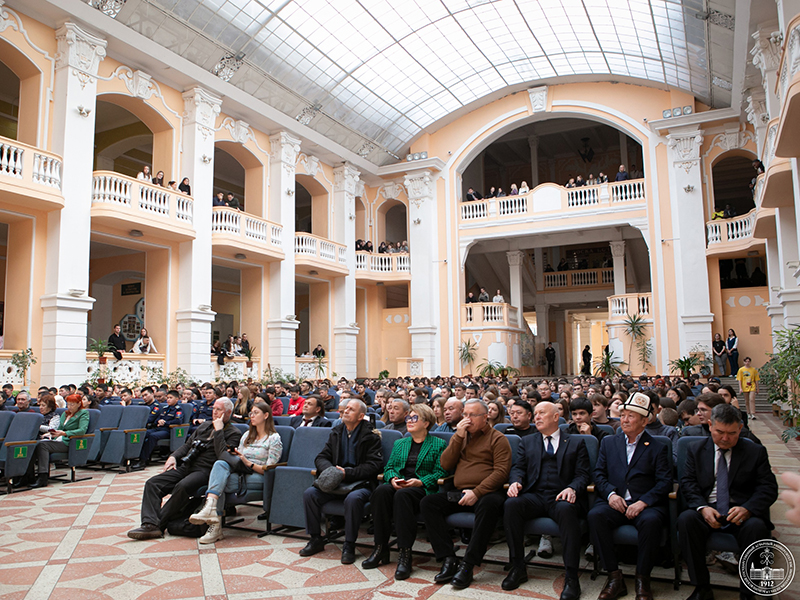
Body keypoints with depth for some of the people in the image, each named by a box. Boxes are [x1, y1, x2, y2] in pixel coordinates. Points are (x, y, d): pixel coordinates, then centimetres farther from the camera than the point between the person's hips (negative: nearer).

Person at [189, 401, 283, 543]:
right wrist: (233, 455, -1)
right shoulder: (246, 435, 24)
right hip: (241, 474, 5)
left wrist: (247, 462, -14)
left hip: (258, 478, -5)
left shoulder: (274, 438, 3)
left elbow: (268, 470, -4)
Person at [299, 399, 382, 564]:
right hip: (334, 481, 5)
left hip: (359, 482, -5)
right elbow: (321, 457, 12)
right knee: (309, 494, -17)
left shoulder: (371, 436, -3)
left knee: (353, 499, -36)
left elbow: (374, 465, -10)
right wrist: (330, 470, -12)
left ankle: (349, 545, -17)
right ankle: (316, 539, -1)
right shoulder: (336, 432, 13)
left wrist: (347, 473, -19)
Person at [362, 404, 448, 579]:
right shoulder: (399, 443, 26)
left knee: (402, 495, -38)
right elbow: (389, 467, 18)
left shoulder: (438, 444, 10)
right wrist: (393, 478, -5)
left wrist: (420, 482, -16)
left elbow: (440, 472, -1)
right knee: (381, 491, -31)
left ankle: (405, 554, -34)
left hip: (422, 488, -4)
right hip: (398, 484, 4)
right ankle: (381, 548, -24)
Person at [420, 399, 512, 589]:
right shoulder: (459, 436, 19)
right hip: (459, 493, 5)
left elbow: (501, 471, -9)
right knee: (427, 502, -17)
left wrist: (477, 492, -19)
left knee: (490, 504, -38)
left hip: (485, 492, -5)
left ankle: (468, 565, -32)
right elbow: (446, 465, 7)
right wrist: (459, 437, -2)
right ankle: (448, 559, -21)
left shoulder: (497, 438, 3)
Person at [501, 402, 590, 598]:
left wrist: (572, 488, -16)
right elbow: (518, 468, 14)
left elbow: (582, 475, 6)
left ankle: (571, 577, -30)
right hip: (534, 496, 2)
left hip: (561, 497, -2)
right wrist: (515, 482, -10)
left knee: (566, 509, -38)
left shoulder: (576, 443, 16)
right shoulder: (527, 442, 24)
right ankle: (518, 568, -18)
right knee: (511, 504, -30)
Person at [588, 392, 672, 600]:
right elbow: (599, 474, 12)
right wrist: (610, 493, -9)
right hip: (614, 502, 2)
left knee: (651, 521, -35)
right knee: (595, 515, -29)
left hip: (645, 504, -2)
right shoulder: (608, 442, 19)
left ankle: (642, 579, -15)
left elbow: (665, 482, 0)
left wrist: (643, 502, -16)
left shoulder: (658, 448, 11)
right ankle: (614, 576, -18)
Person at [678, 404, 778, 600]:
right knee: (685, 519, -31)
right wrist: (702, 507, -17)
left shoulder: (756, 452, 9)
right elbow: (688, 483, 3)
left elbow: (768, 488, 0)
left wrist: (747, 509, -20)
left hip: (741, 512, -1)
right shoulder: (696, 450, 12)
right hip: (707, 512, 1)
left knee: (756, 527, -34)